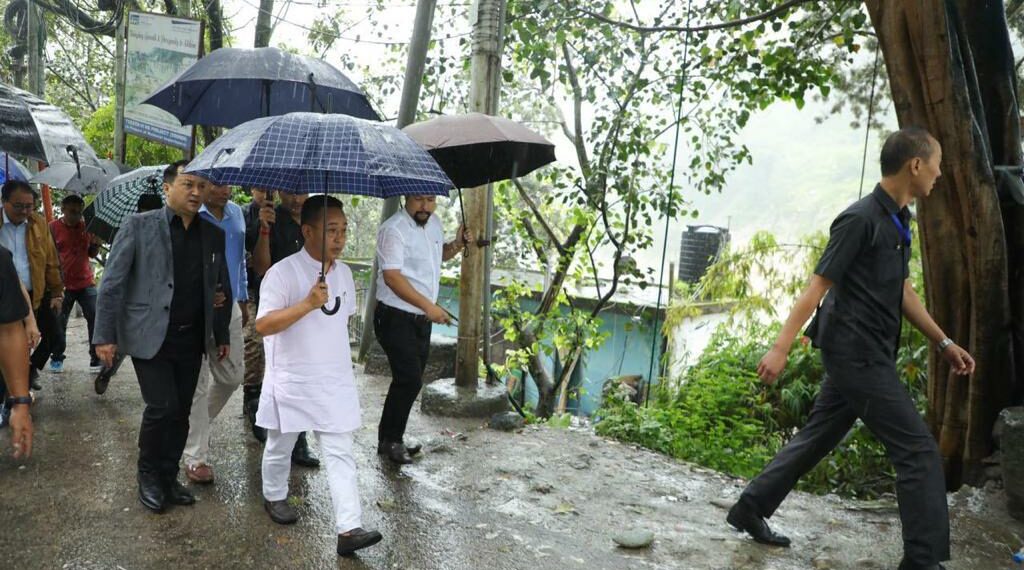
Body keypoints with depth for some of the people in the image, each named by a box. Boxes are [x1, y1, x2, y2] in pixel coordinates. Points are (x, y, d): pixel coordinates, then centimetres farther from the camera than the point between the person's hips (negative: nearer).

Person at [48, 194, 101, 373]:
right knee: (59, 323, 4)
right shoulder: (53, 227, -2)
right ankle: (57, 358, 22)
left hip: (86, 283, 2)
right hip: (62, 284, -2)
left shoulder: (86, 226, 6)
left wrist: (96, 243, -8)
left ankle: (96, 359, 2)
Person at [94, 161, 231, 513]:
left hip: (191, 339, 4)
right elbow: (112, 283, -5)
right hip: (149, 336, -4)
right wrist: (105, 336, -9)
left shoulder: (213, 234, 7)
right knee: (162, 407, -7)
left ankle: (168, 477, 26)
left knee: (180, 412, 8)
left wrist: (222, 335, 15)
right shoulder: (139, 226, -4)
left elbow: (222, 287, 14)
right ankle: (148, 475, 18)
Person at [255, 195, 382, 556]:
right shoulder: (283, 272, -16)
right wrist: (308, 304, -33)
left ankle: (349, 529, 0)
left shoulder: (344, 273, 5)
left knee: (341, 454, -1)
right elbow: (262, 325, -23)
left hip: (335, 383, 4)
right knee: (280, 447, 17)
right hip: (292, 383, -4)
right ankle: (274, 496, 44)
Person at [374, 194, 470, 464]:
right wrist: (429, 306, -25)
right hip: (397, 318, -8)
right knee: (410, 380, -10)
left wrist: (457, 245, 5)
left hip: (422, 318, 8)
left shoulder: (433, 223, 9)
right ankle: (390, 440, 7)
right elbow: (392, 277, -23)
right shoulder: (393, 229, -17)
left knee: (410, 380, 13)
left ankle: (392, 438, 27)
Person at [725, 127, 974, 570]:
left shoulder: (898, 221, 13)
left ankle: (750, 508, 25)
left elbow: (902, 292, 20)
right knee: (920, 451, -5)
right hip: (856, 354, -10)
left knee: (817, 438, 15)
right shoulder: (861, 218, -15)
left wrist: (943, 342, 21)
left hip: (863, 355, 10)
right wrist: (780, 348, -20)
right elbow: (817, 286, -18)